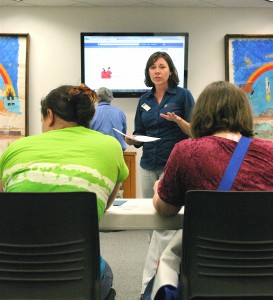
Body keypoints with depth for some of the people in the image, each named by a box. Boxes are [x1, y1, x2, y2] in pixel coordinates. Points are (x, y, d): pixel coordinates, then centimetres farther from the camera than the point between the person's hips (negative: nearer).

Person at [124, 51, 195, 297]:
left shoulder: (183, 95, -2)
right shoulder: (144, 100, 12)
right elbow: (140, 136, 13)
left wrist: (177, 120, -22)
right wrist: (131, 140, -8)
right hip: (149, 165, 6)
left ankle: (149, 281, -5)